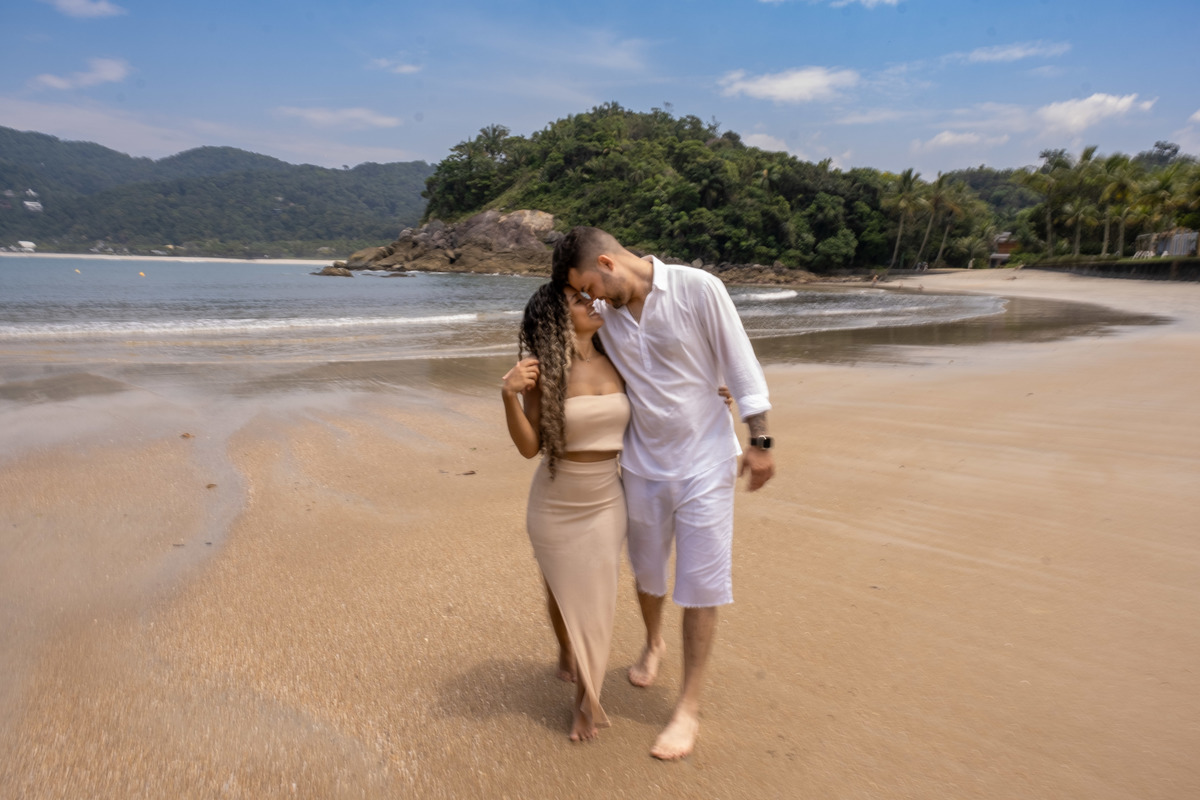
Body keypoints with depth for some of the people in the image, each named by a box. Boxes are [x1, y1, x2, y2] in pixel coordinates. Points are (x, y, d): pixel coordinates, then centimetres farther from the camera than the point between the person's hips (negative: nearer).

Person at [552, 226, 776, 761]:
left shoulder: (697, 289, -17)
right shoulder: (604, 311, -4)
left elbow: (740, 363, -12)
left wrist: (759, 441, -10)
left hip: (704, 462, -4)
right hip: (643, 464, 5)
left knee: (699, 586, 2)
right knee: (646, 571, 21)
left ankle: (688, 710, 17)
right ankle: (653, 643, 52)